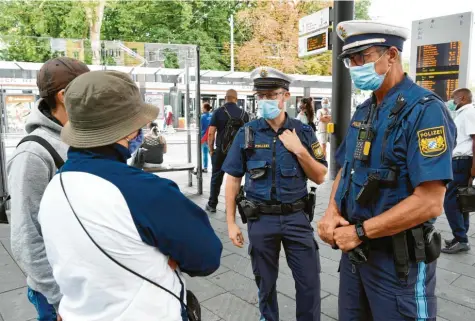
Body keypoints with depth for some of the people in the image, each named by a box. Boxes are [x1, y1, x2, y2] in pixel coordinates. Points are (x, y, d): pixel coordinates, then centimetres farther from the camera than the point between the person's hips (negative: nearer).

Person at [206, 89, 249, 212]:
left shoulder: (218, 112, -5)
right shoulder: (244, 114, 0)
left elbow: (211, 133, -9)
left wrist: (211, 149, 2)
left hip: (221, 150, -1)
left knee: (216, 178, 12)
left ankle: (212, 204, 20)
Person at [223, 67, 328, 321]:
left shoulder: (303, 132, -1)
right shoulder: (247, 134, -3)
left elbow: (320, 178, -1)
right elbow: (233, 180, -1)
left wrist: (299, 150, -16)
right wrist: (231, 223, -3)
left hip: (296, 217, 0)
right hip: (261, 219, 0)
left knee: (309, 281, 8)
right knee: (265, 281, 17)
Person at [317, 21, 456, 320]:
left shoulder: (426, 111, -18)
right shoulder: (363, 111, 6)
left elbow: (429, 203, -25)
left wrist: (359, 231, -18)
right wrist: (332, 212, -6)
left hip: (398, 258, -7)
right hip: (355, 249, 7)